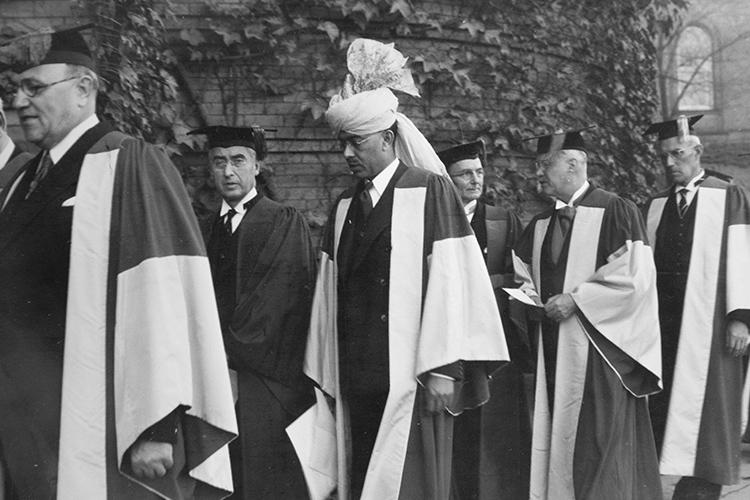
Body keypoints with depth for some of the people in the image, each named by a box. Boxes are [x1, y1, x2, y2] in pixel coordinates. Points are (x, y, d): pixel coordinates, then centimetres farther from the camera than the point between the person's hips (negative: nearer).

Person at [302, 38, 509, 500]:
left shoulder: (429, 190, -4)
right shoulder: (344, 206, 13)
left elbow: (451, 278, -11)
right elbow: (331, 288, 13)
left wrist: (442, 369, -16)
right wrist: (325, 374, 11)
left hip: (413, 377, -5)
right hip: (356, 381, 5)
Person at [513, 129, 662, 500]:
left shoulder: (614, 212, -5)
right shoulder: (539, 225, 14)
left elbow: (634, 278, -12)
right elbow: (524, 275, 21)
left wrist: (575, 298, -15)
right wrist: (528, 296, -1)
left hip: (599, 349, -6)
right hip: (553, 350, 6)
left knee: (600, 445, -3)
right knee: (555, 440, 8)